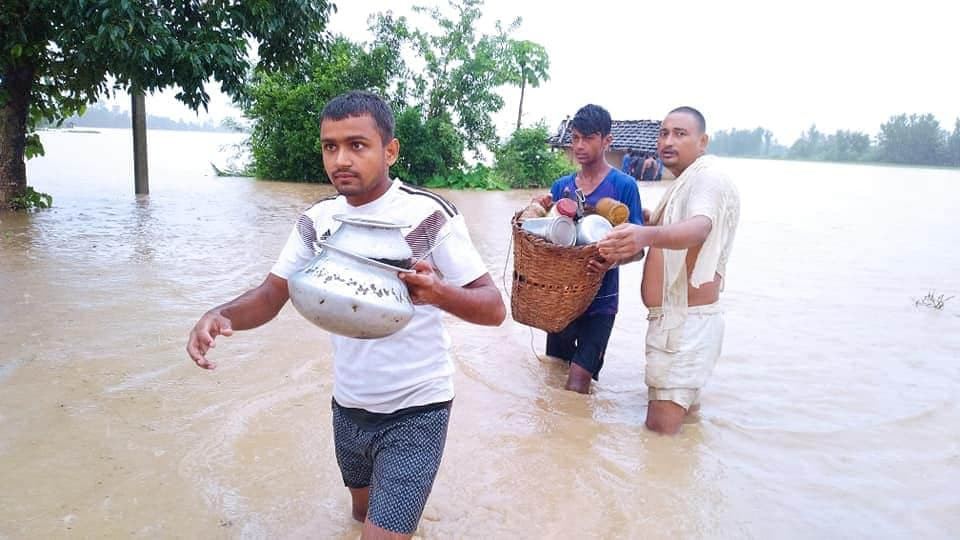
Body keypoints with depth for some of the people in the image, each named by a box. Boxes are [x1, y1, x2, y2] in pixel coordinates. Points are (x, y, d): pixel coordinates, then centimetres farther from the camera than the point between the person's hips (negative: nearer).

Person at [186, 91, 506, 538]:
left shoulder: (428, 214, -18)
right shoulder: (317, 220, -3)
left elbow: (494, 307, -19)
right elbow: (272, 295, 0)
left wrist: (438, 292, -40)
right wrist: (222, 315, -23)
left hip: (415, 411, -5)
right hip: (348, 406, 6)